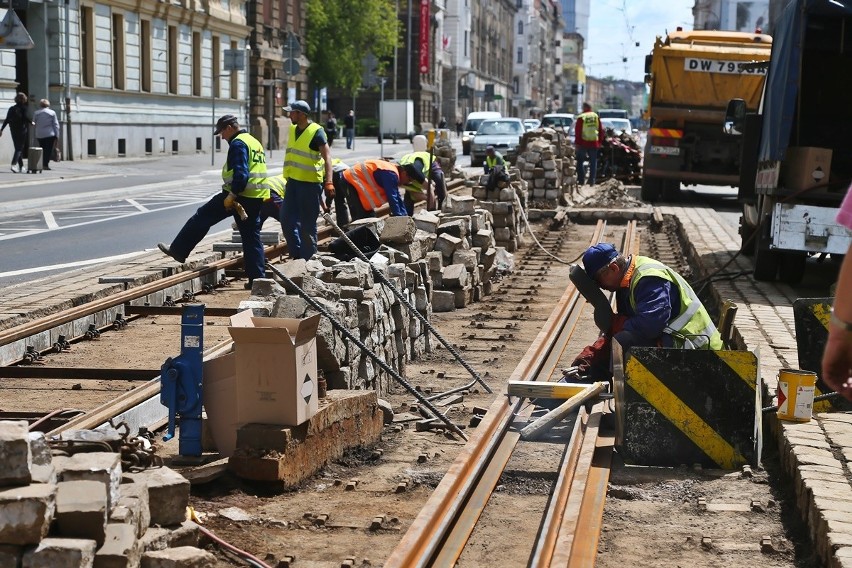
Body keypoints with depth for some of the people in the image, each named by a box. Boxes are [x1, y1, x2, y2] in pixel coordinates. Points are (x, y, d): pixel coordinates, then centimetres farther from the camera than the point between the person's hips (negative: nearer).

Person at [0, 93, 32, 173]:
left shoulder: (11, 108, 8)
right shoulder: (25, 108, -5)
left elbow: (7, 120, 3)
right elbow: (26, 117, -20)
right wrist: (31, 122, -2)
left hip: (14, 131, 5)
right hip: (23, 130, -5)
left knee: (18, 148, 14)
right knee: (20, 148, -5)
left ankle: (21, 166, 19)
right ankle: (14, 164, -25)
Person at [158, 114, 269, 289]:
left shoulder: (238, 144, -11)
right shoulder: (255, 142, 19)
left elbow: (240, 174, -23)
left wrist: (232, 195, -23)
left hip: (240, 195, -8)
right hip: (257, 198, 8)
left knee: (202, 217, 5)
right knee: (252, 238, 9)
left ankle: (178, 251, 10)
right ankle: (258, 278, 5)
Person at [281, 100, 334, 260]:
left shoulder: (316, 132, -13)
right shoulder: (293, 129, 11)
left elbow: (327, 157, -19)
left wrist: (329, 182, -29)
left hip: (310, 183, -8)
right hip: (293, 181, 8)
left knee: (308, 224, -1)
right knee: (287, 218, 4)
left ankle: (308, 258, 9)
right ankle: (296, 253, 16)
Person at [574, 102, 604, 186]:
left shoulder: (581, 117, -9)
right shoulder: (596, 116, 5)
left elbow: (577, 131, -9)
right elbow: (601, 130, 9)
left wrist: (577, 142, -4)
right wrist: (600, 141, 15)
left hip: (583, 143, -3)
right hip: (594, 143, 3)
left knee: (580, 162, 8)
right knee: (593, 163, 9)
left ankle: (581, 180, 2)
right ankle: (592, 181, 7)